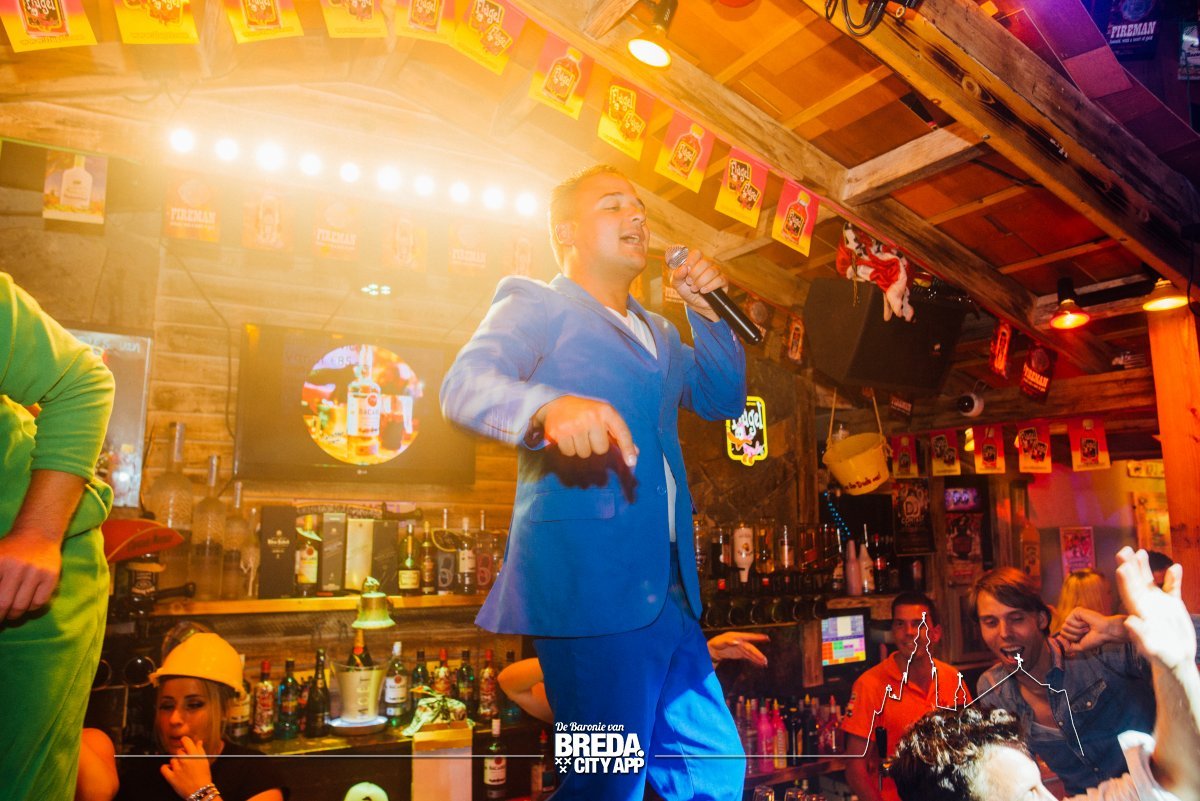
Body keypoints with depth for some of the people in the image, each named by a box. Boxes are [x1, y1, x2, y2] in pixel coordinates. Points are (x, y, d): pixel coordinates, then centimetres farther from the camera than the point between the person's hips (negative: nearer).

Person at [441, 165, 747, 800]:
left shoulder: (657, 332, 23)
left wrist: (706, 312, 10)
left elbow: (723, 399, 24)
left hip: (668, 587, 8)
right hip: (589, 581, -7)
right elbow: (465, 385, -17)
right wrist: (549, 406, -39)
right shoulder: (536, 306, 0)